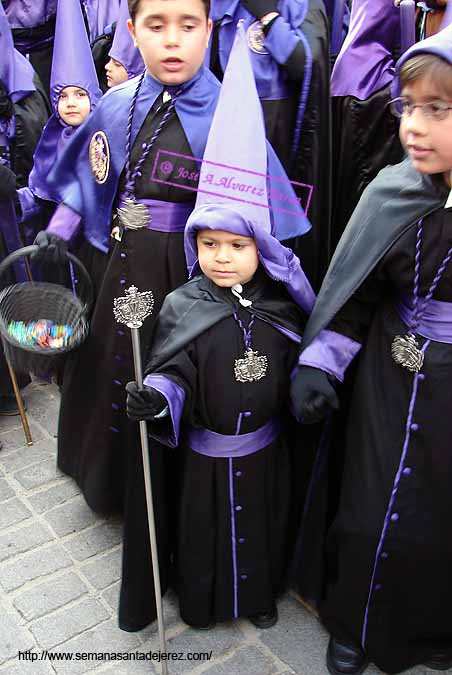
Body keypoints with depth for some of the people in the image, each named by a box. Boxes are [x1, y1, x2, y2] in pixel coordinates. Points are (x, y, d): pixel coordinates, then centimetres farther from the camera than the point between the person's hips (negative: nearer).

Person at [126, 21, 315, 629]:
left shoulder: (281, 307, -9)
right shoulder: (181, 307, -15)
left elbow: (297, 366, 4)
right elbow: (174, 372, -14)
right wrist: (157, 395, -32)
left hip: (266, 448, 2)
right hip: (205, 452, -2)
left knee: (264, 526, 22)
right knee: (205, 530, 18)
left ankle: (261, 593, 49)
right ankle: (201, 598, 44)